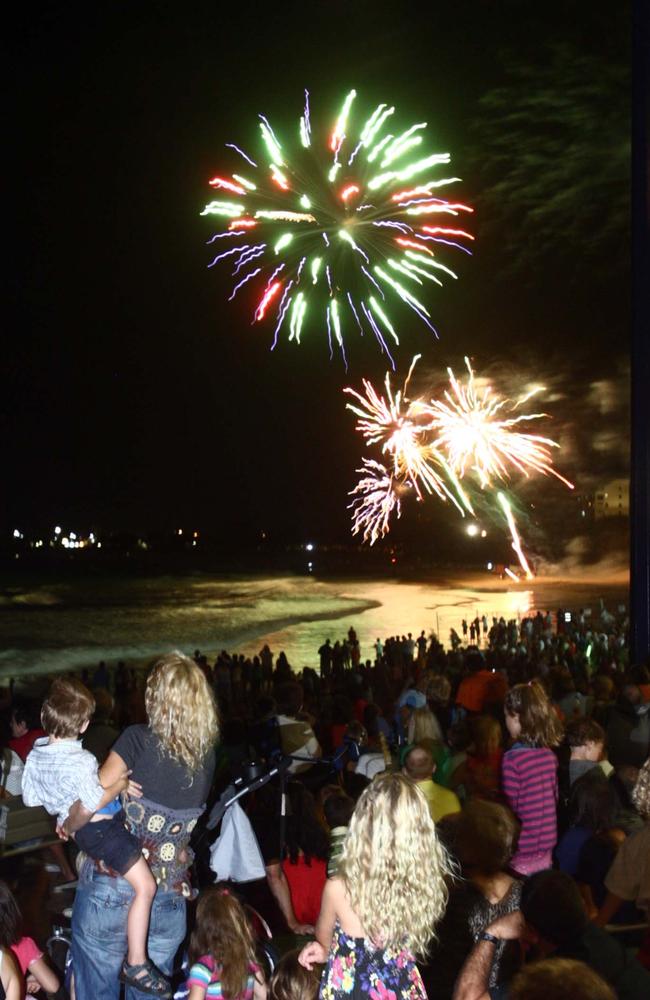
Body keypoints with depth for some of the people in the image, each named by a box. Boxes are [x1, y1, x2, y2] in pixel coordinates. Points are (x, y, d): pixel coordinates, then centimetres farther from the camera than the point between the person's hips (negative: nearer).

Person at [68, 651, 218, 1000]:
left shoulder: (138, 740, -14)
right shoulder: (207, 756, -1)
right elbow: (185, 816, 8)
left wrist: (68, 826, 4)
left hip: (111, 896, -4)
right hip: (168, 902, 4)